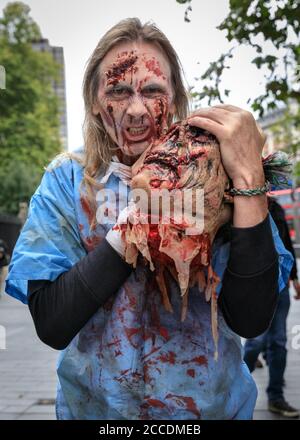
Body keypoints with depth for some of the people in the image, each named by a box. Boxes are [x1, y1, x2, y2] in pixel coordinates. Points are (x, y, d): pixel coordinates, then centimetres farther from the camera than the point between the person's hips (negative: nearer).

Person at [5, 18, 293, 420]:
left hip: (211, 404, 0)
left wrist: (249, 177, -30)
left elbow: (251, 321, -22)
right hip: (95, 406, 1)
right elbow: (51, 325, -20)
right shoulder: (67, 181, -11)